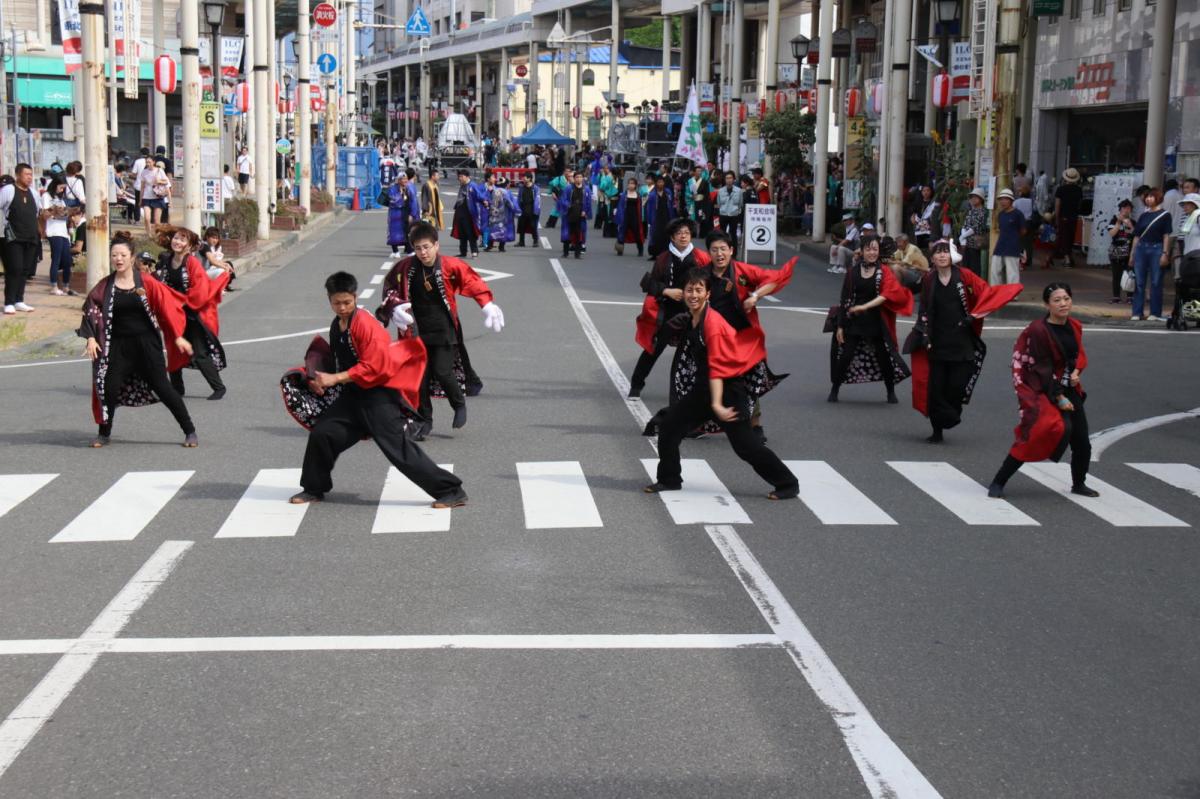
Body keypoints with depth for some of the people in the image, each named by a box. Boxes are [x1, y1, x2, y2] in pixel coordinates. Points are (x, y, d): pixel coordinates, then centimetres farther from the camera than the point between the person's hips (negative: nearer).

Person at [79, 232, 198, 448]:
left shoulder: (146, 283, -5)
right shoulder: (105, 287, 1)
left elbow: (167, 307, -3)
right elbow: (91, 310, 4)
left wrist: (178, 337, -6)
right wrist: (91, 338, -9)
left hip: (147, 343, -2)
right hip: (118, 345, 2)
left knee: (162, 387, -2)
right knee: (109, 388, -5)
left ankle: (190, 432, 7)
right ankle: (104, 433, 16)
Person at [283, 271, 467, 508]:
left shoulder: (365, 324, -17)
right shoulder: (336, 326, 11)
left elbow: (374, 366, -23)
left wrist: (335, 378, -21)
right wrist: (321, 378, 6)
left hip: (378, 396, -9)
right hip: (352, 395, 9)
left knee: (398, 448, -13)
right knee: (322, 433, 8)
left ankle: (451, 492, -11)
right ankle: (314, 489, 28)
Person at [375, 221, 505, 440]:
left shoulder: (450, 266, -10)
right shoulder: (406, 267, -2)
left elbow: (474, 283, -4)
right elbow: (390, 286, 11)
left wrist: (488, 306, -14)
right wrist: (395, 306, -5)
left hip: (445, 332, -3)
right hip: (418, 333, 3)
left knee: (442, 372, -12)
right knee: (420, 377, 3)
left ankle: (460, 405, 17)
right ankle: (424, 420, 17)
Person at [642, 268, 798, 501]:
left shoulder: (713, 323, -22)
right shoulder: (689, 320, 4)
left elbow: (716, 368, -26)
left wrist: (717, 404, -31)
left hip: (729, 388, -8)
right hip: (704, 387, 8)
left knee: (744, 443, -5)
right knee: (669, 426, 6)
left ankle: (788, 484, 8)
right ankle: (669, 479, 21)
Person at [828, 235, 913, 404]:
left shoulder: (884, 271, 0)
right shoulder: (853, 271, 3)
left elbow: (888, 293, -16)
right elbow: (845, 299, 5)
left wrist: (866, 306, -27)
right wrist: (840, 326, 2)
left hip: (876, 322, -1)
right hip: (853, 321, 1)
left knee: (884, 357, 3)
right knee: (844, 356, 0)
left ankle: (891, 392, 20)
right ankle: (834, 389, 16)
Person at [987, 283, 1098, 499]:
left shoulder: (1074, 327, 2)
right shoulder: (1039, 330, -18)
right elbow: (1043, 368, -16)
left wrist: (1076, 371, -7)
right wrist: (1058, 397, -16)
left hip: (1069, 389, 7)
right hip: (1043, 390, -7)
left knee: (1082, 442, 10)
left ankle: (1079, 484, 38)